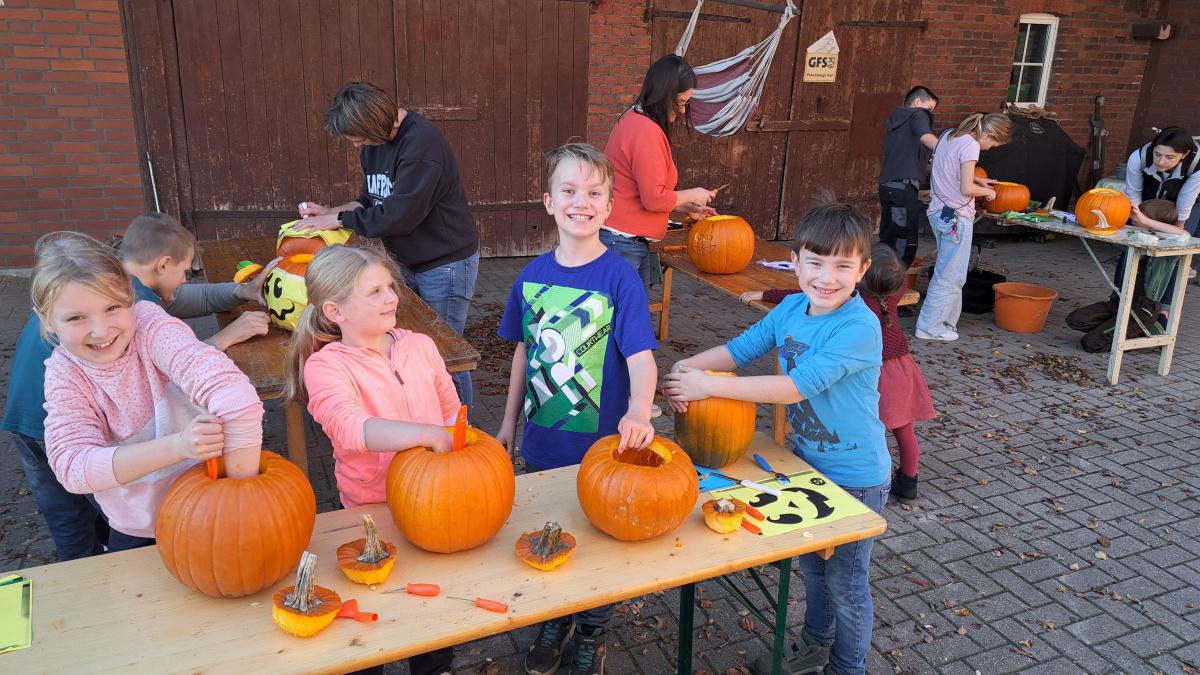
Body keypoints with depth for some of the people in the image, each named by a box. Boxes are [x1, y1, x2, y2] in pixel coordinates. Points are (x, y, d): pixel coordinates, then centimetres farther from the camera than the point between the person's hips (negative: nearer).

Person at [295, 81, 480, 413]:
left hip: (446, 264, -8)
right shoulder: (375, 141, 3)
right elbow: (371, 200, 13)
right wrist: (328, 212, -2)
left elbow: (399, 217, -28)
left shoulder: (421, 141, -25)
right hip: (408, 261, 8)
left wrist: (338, 219, -17)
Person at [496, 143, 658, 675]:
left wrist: (639, 412, -41)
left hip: (601, 442, -4)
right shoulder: (533, 275, -1)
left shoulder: (619, 277, -15)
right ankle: (556, 618, 46)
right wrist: (509, 420, 12)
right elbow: (525, 351, 8)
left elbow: (640, 355, -22)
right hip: (542, 441, 4)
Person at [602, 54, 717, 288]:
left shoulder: (634, 120, 13)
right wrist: (691, 195, -3)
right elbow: (654, 198, -20)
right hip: (622, 243, -10)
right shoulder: (647, 131, -19)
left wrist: (687, 209, 18)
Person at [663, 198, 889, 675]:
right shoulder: (792, 308, -7)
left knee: (845, 582, 13)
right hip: (808, 462, 7)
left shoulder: (860, 327, -29)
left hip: (855, 478, -7)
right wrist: (685, 367, -20)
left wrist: (709, 386, -31)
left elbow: (797, 386, -34)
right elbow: (740, 348, -1)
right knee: (811, 564, 26)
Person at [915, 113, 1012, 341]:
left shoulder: (948, 135, 11)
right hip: (956, 217, -9)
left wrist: (976, 179, 16)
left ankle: (945, 321, 21)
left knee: (946, 271, 15)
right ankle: (930, 327, 5)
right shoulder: (971, 145, -15)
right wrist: (986, 191, -1)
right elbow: (966, 189, -20)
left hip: (938, 212, 9)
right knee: (951, 275, 0)